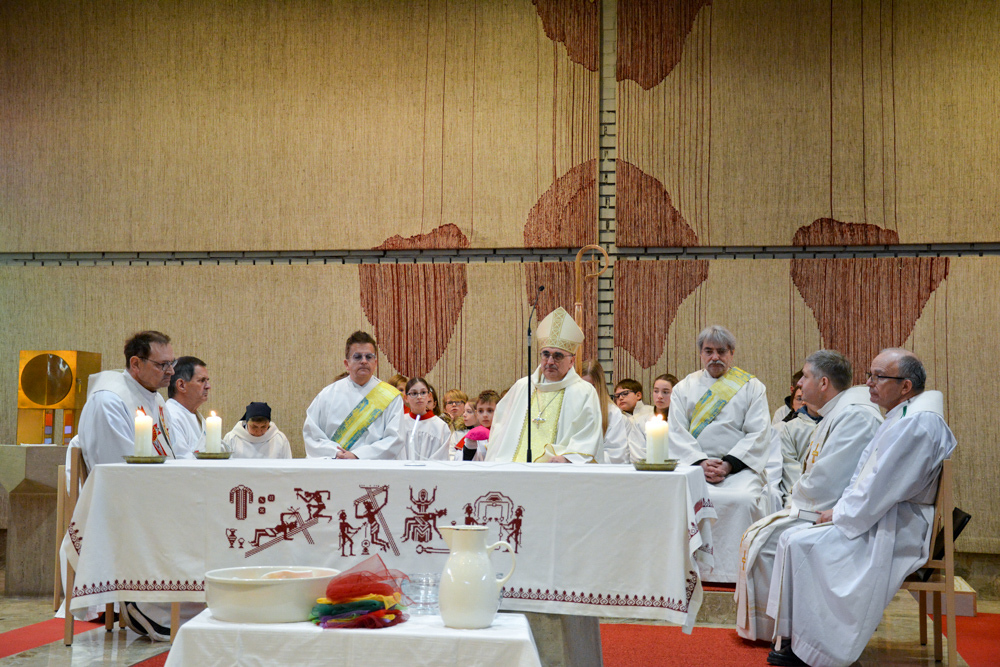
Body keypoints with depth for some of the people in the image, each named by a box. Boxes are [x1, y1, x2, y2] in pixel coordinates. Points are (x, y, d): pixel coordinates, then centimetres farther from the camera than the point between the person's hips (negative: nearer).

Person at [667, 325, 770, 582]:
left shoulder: (752, 387, 12)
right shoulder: (684, 388, 17)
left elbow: (758, 435, 2)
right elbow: (676, 433, 7)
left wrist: (728, 464, -11)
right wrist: (700, 462, -11)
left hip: (739, 466, -1)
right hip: (693, 464, 1)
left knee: (744, 500, -33)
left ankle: (737, 571, -22)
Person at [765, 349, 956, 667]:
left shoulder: (918, 423, -20)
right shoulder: (899, 418, 15)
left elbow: (881, 489, -23)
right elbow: (864, 473, 17)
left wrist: (839, 515, -11)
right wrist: (839, 510, 4)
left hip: (894, 532, -10)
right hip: (878, 523, 10)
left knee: (801, 543, -18)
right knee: (792, 538, 1)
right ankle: (790, 639, 5)